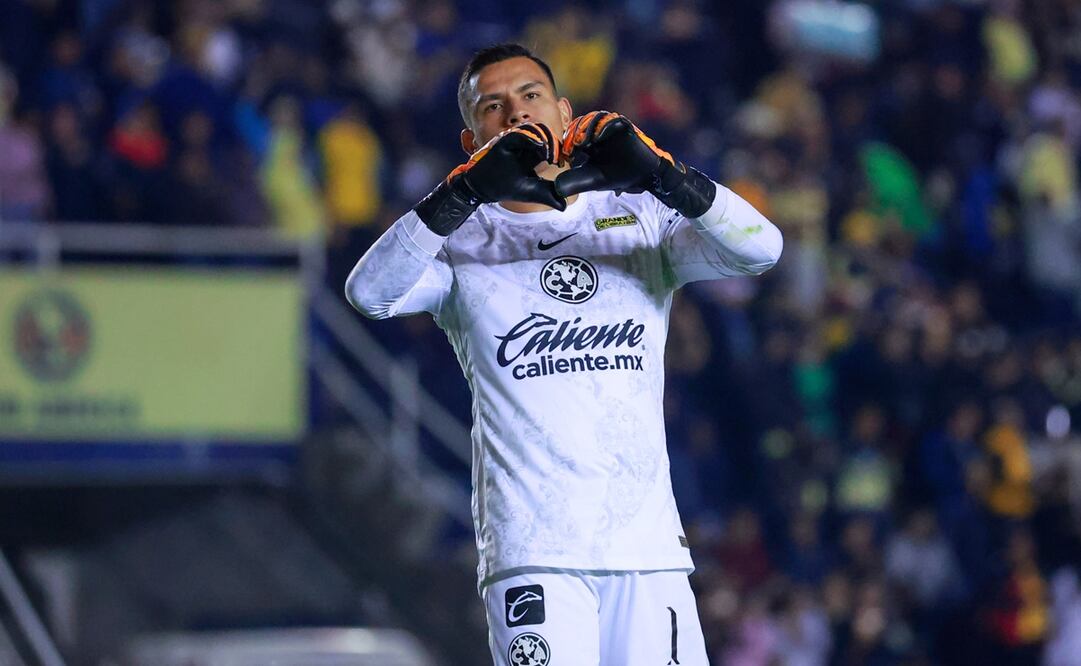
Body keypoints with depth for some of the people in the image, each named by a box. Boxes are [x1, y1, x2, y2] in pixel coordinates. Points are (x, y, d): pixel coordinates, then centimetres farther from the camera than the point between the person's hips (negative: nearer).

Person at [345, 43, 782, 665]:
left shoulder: (640, 218, 13)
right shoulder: (463, 243, 8)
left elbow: (760, 246, -3)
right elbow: (371, 292, -12)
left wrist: (660, 175, -20)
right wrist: (467, 191, -23)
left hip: (650, 544, 2)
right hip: (530, 547, -2)